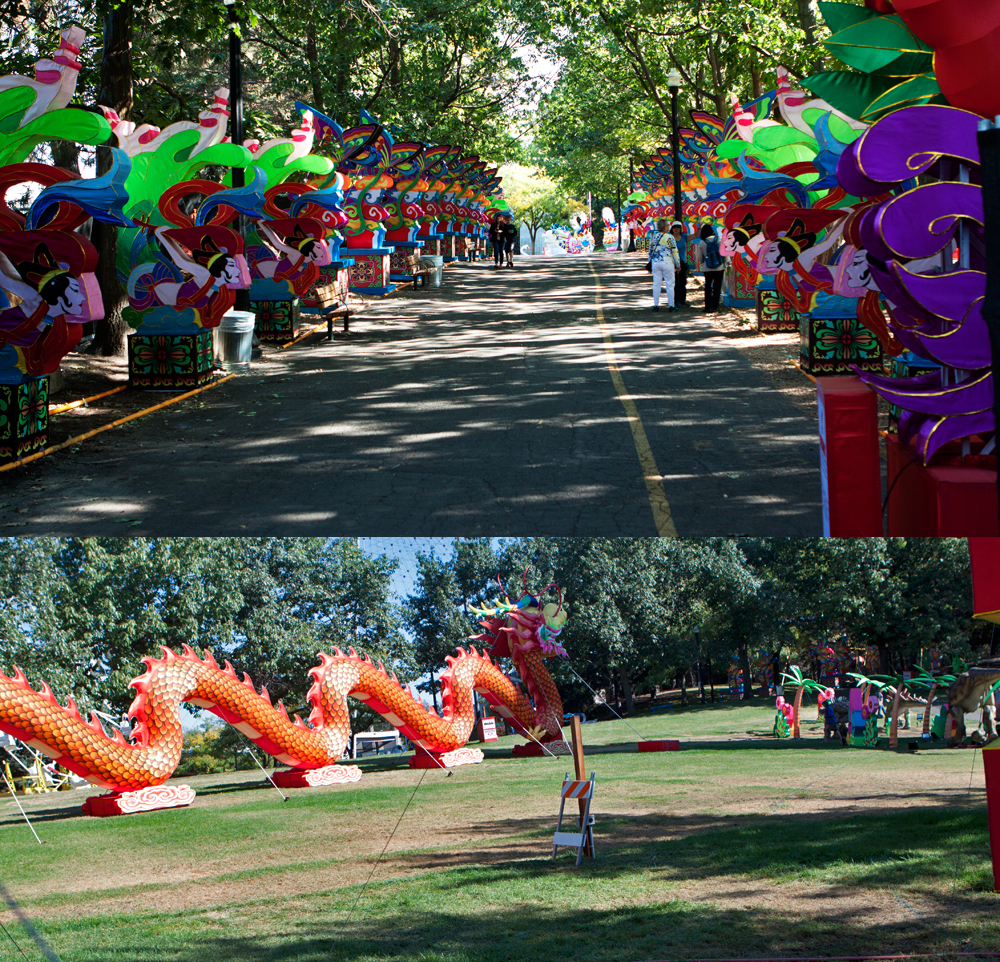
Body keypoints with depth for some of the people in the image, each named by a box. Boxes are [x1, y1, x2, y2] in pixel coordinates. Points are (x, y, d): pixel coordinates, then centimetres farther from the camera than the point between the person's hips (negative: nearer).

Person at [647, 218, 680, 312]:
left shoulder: (653, 236, 4)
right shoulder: (670, 238, -8)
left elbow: (650, 250, 11)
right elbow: (675, 252, -5)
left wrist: (650, 261, 23)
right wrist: (678, 265, 3)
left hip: (655, 263, 4)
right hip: (667, 263, -4)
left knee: (656, 284, 7)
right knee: (670, 284, 3)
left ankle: (656, 305, 7)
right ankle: (671, 305, 4)